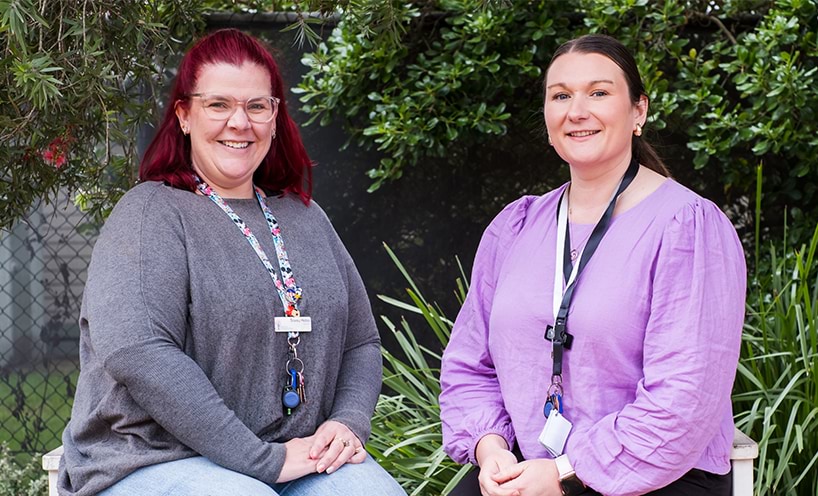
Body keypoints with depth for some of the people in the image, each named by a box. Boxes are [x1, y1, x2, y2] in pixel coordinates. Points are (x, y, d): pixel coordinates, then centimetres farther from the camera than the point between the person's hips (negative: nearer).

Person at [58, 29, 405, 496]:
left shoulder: (305, 218, 14)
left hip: (298, 454, 5)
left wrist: (349, 423, -2)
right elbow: (137, 352, -19)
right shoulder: (150, 213, -4)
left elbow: (362, 341, 20)